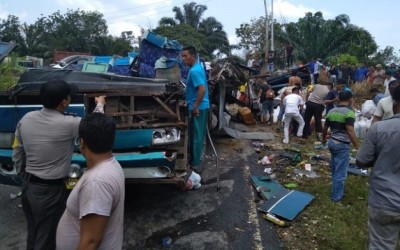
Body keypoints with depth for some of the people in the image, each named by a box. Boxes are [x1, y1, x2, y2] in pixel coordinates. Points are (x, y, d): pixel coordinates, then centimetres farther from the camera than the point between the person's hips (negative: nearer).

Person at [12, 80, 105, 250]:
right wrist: (100, 105, 14)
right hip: (50, 190, -7)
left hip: (28, 186, 7)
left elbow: (17, 154, 8)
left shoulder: (25, 119, -2)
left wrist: (25, 177, 20)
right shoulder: (67, 124, -21)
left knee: (32, 236, 24)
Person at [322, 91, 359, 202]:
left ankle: (337, 189, 39)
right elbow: (350, 132, -25)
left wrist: (324, 139, 31)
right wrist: (357, 147, -23)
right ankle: (336, 196, 13)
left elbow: (325, 128, 14)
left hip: (332, 142, 8)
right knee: (340, 171, 3)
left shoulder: (331, 111, 5)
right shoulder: (349, 113, -17)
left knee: (335, 169, 22)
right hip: (342, 145, -7)